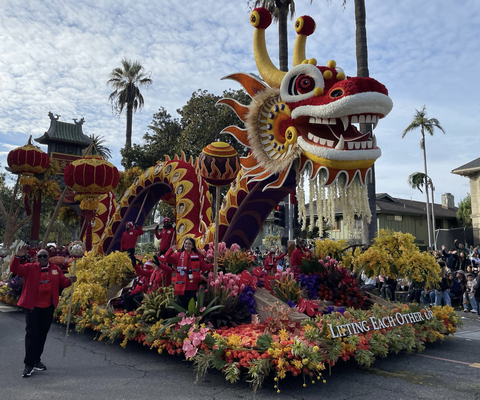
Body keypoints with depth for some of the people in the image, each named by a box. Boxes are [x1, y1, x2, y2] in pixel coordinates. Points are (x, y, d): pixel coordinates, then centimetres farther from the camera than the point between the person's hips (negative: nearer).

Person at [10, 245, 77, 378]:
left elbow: (62, 282, 6)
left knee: (42, 334, 14)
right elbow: (15, 269, -14)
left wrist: (70, 280, -16)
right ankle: (29, 364, 5)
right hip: (32, 307, -4)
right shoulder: (30, 268, -1)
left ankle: (37, 360, 29)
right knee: (32, 334, -4)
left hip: (48, 307, 4)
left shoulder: (55, 269, 7)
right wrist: (18, 257, -30)